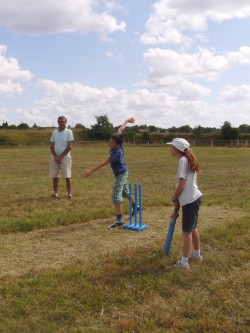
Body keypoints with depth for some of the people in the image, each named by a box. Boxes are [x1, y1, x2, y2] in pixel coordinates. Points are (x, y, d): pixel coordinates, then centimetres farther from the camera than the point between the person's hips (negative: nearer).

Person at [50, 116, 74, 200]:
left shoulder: (69, 132, -3)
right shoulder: (54, 132, 9)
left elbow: (69, 147, -9)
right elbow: (51, 146, 7)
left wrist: (60, 156, -11)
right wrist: (55, 156, -7)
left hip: (65, 157, -4)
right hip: (55, 157, 4)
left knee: (67, 177, -4)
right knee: (55, 176, 6)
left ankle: (69, 194, 0)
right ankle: (55, 193, 15)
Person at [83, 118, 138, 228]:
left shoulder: (117, 153, -31)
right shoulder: (116, 145, -9)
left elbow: (104, 162, -34)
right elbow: (120, 130, 5)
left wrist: (91, 171, -36)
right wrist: (127, 121, 21)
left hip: (121, 174, -10)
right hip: (122, 172, 10)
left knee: (116, 195, -16)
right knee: (125, 191, 27)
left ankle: (119, 220, -18)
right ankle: (135, 207, 49)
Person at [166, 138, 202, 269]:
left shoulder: (183, 161, -16)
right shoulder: (188, 160, 11)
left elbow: (181, 185, -20)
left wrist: (174, 199, -6)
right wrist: (178, 199, 12)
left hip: (190, 200, -9)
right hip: (194, 198, 9)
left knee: (187, 231, -4)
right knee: (193, 228, 22)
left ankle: (184, 262, 2)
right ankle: (197, 254, 36)